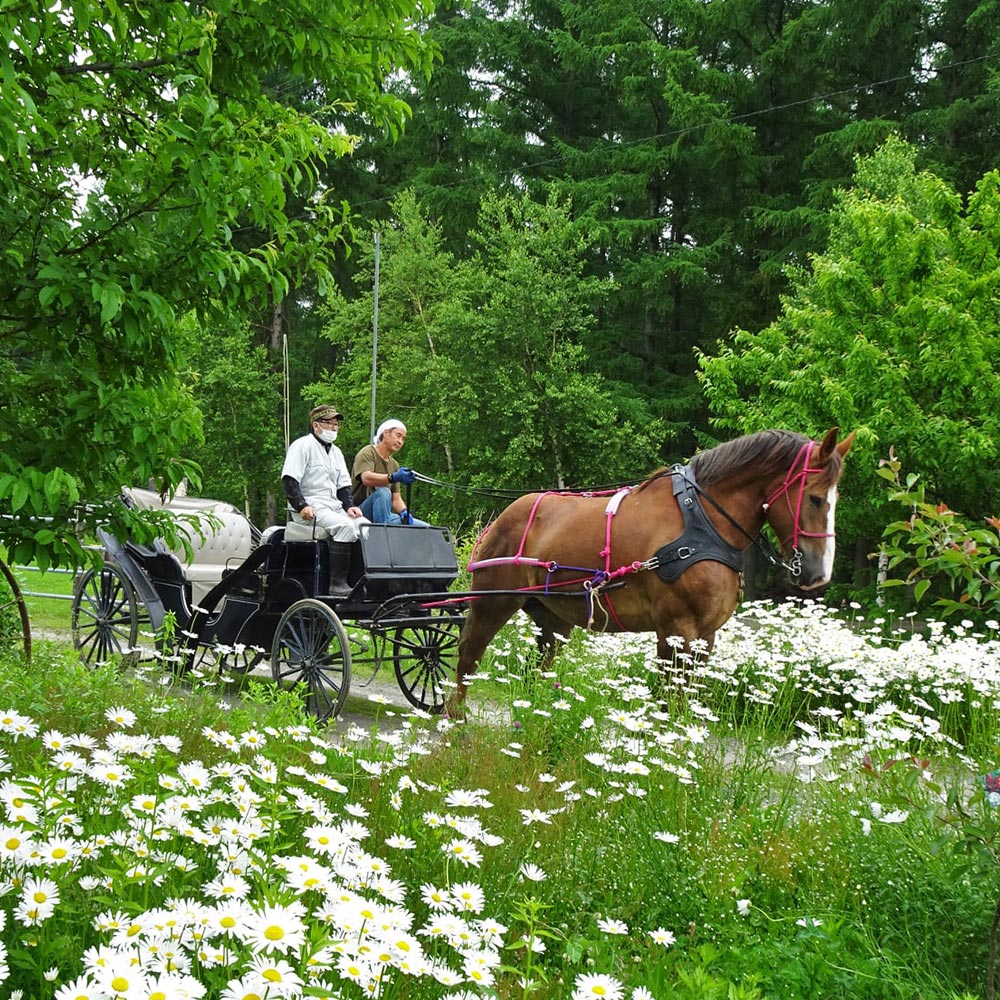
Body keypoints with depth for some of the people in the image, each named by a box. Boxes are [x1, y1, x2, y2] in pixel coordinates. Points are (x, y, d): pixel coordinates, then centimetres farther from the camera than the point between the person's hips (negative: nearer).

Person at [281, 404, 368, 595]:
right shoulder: (302, 445, -2)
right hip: (311, 508, -8)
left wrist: (350, 506, 3)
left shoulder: (335, 451, 23)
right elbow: (289, 480, -12)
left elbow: (343, 485, 22)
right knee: (346, 526, -32)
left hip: (334, 506, 8)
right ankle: (337, 583, -33)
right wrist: (302, 506, -22)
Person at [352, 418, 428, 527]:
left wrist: (404, 512, -10)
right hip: (363, 511, -6)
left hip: (387, 515, 7)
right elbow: (366, 478, -25)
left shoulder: (394, 465, 19)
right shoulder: (368, 453, -3)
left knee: (424, 527, -9)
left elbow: (396, 498, 14)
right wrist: (393, 477, -41)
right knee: (383, 492, -35)